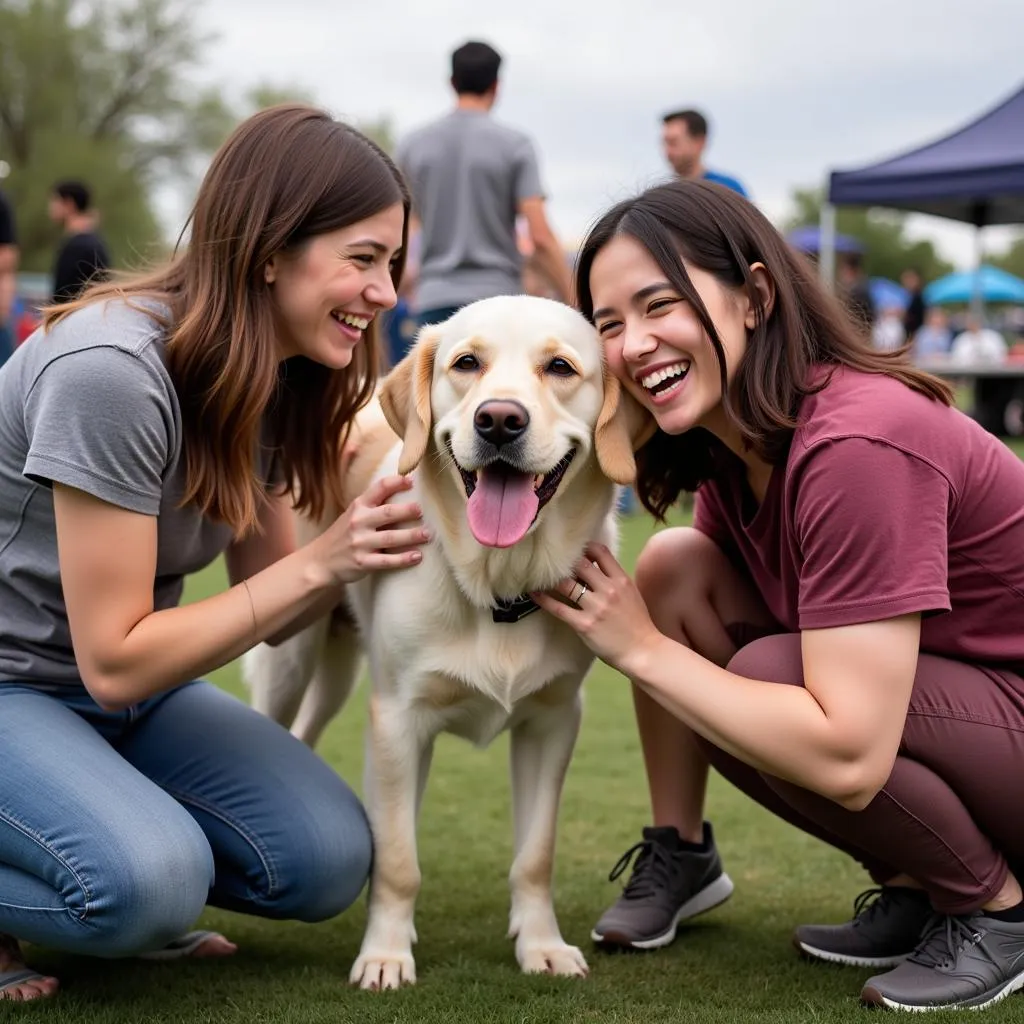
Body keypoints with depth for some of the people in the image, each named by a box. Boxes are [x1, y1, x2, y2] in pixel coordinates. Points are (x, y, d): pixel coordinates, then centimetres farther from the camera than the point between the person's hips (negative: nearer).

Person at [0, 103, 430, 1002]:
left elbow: (272, 614, 4)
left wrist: (366, 548, -16)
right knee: (149, 882, -32)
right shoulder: (111, 368, -27)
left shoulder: (272, 381, -2)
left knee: (328, 861, -11)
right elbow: (114, 663, -24)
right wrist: (320, 563, -26)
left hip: (129, 689, 8)